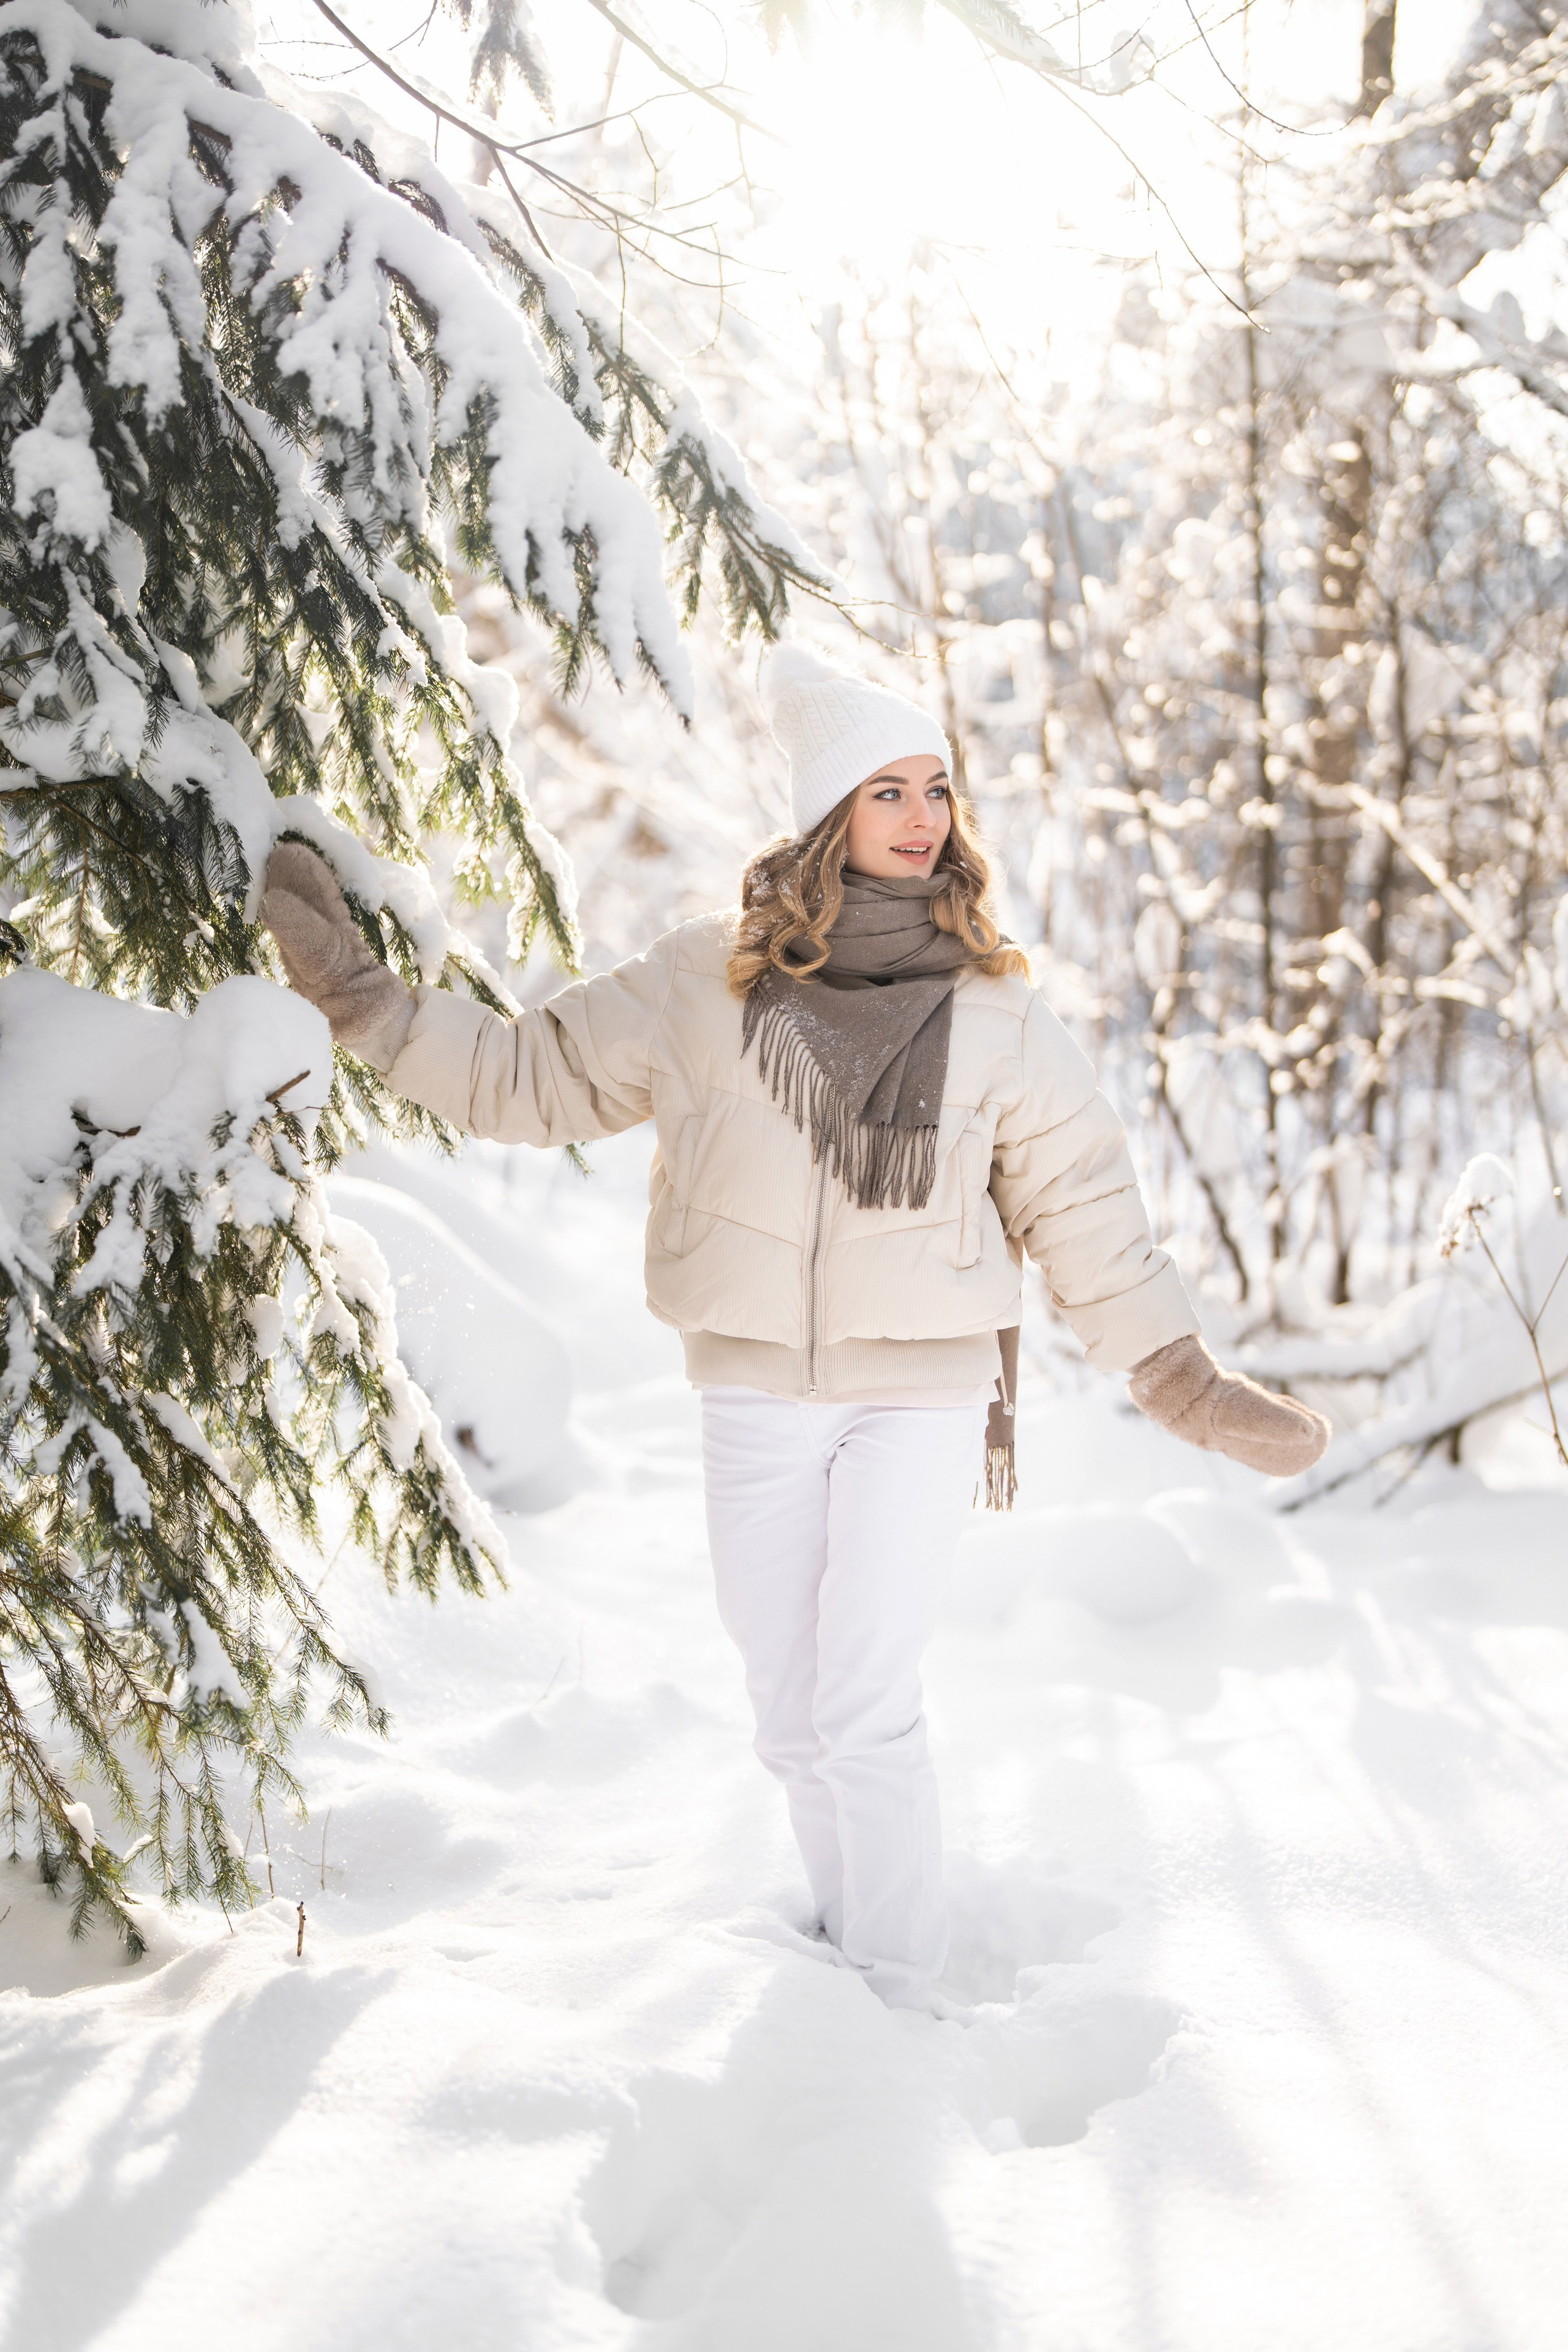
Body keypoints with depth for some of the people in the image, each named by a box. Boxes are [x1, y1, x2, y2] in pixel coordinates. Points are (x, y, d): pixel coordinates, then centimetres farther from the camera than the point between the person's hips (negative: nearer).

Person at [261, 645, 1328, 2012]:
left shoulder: (992, 1006, 1)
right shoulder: (710, 981, 0)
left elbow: (1081, 1200, 7)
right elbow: (530, 1076, 7)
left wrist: (1184, 1378, 6)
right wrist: (364, 998, -1)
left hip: (920, 1395, -2)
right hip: (756, 1392, 2)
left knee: (867, 1712, -10)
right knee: (792, 1716, 10)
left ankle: (902, 2011, 3)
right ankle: (851, 1939, 31)